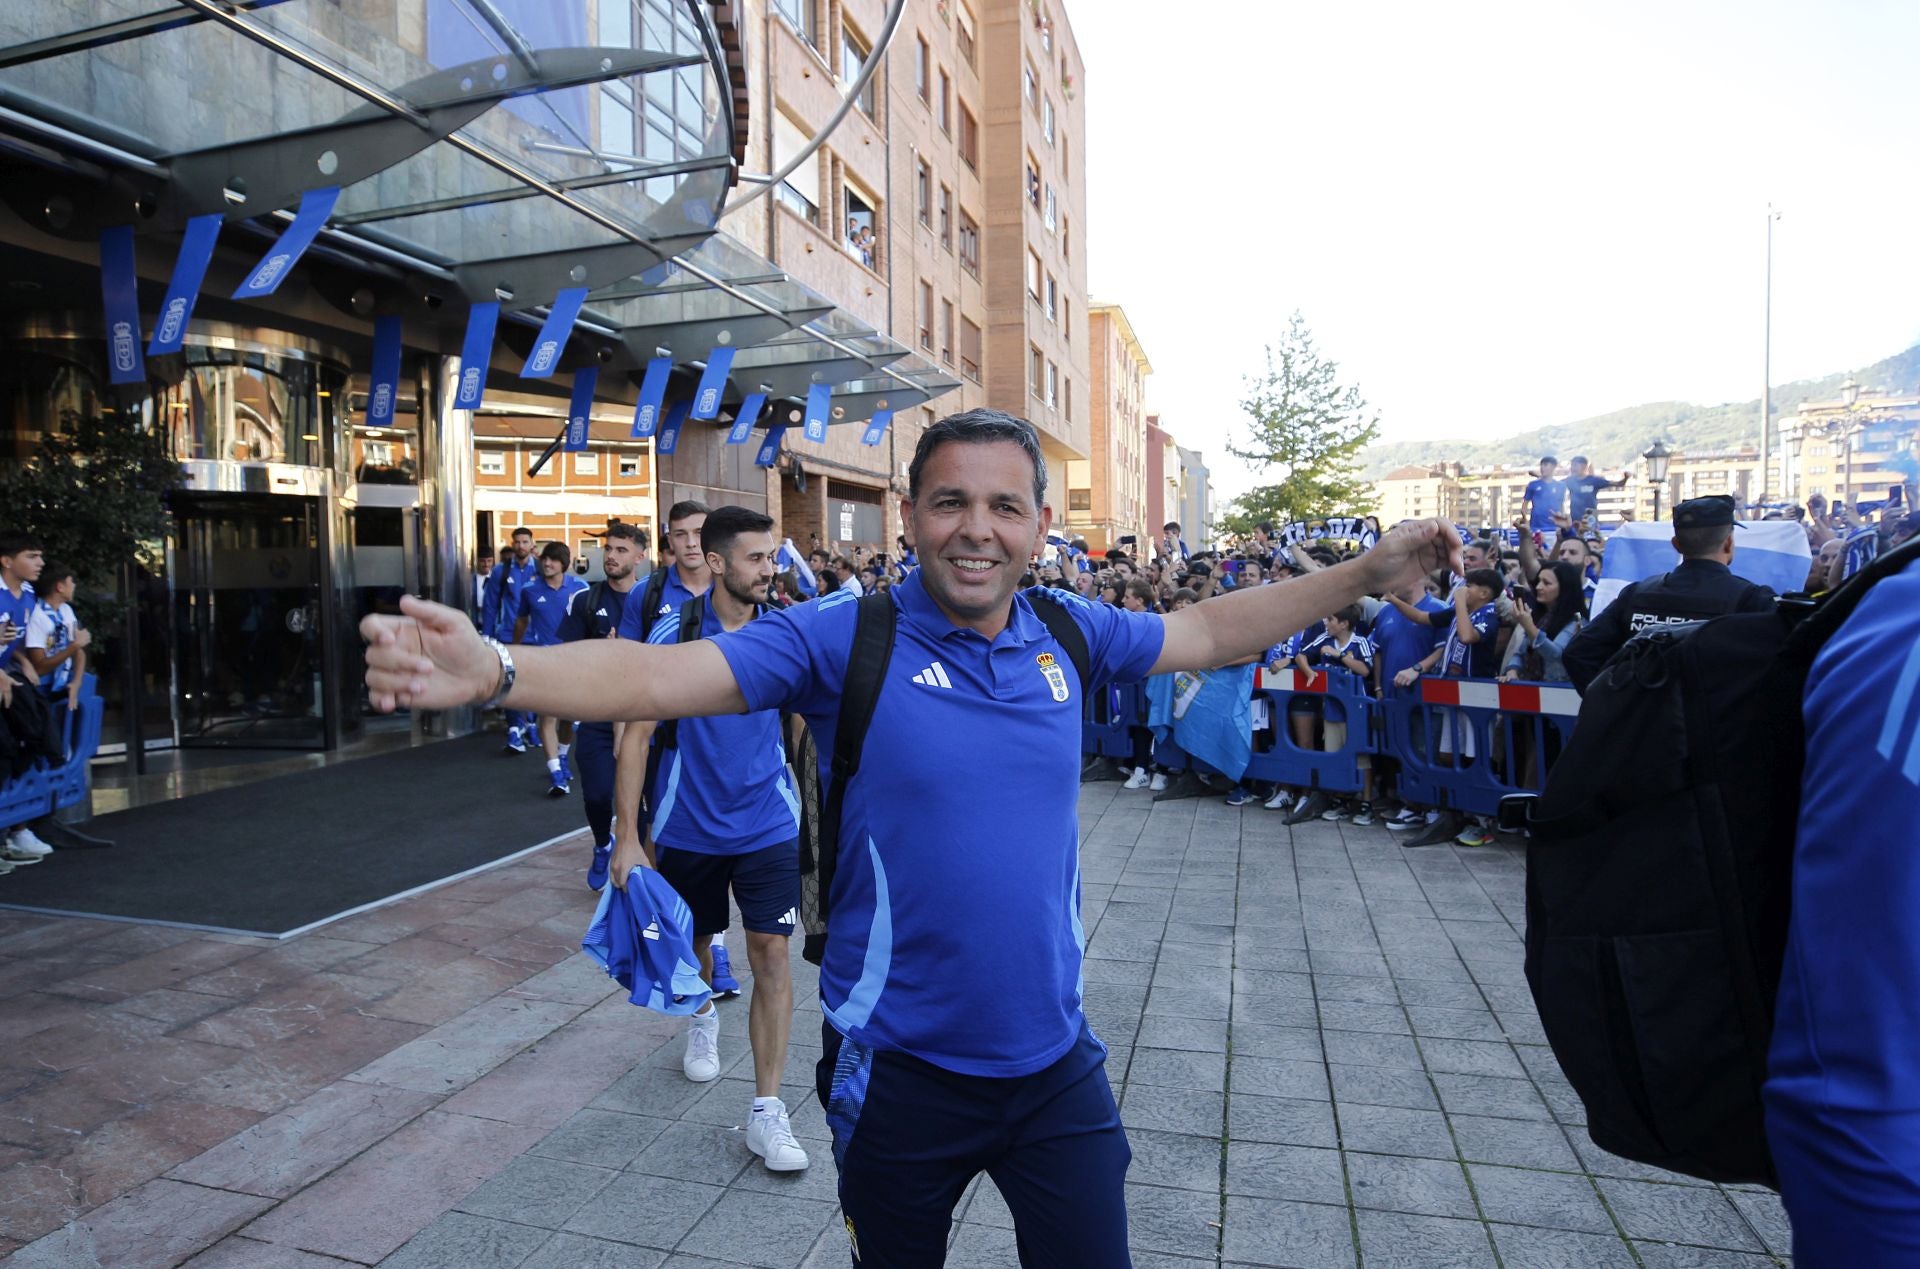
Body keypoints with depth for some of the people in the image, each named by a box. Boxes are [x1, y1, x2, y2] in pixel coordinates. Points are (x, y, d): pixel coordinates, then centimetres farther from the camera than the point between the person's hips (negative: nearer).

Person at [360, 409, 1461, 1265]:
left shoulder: (1070, 634, -4)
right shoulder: (845, 638, -16)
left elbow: (1212, 633, 10)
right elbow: (657, 676, -24)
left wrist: (1365, 574, 9)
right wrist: (495, 671, -40)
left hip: (1057, 1064, 3)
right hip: (900, 1074, -2)